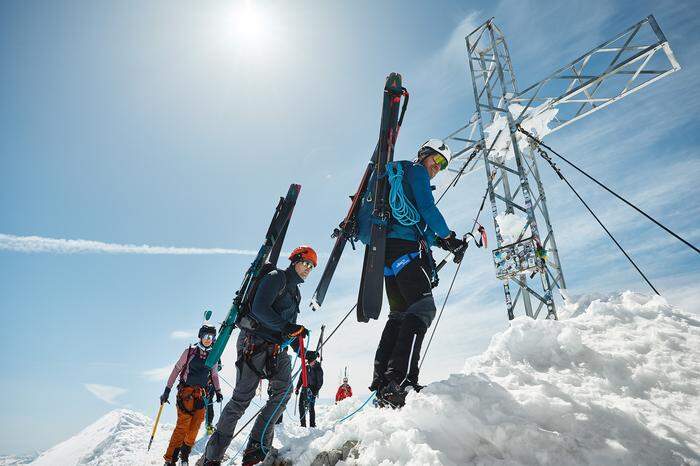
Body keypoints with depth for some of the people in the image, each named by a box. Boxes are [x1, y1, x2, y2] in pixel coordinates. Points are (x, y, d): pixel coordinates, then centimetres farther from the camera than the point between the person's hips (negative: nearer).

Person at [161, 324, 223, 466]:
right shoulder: (190, 352, -3)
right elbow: (176, 370, -1)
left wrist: (218, 391, 15)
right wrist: (167, 390, -4)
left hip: (200, 394, 4)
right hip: (185, 392, -4)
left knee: (195, 426, 3)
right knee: (183, 426, -10)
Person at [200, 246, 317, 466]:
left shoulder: (295, 293, 21)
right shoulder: (276, 277, -5)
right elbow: (259, 308, -20)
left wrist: (303, 351, 14)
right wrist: (286, 327, -27)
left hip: (276, 348, 8)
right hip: (254, 342, -8)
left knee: (284, 389, -11)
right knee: (242, 398, -7)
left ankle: (257, 446, -6)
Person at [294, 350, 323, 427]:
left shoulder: (318, 369, -6)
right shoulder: (306, 368, 9)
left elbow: (320, 382, -8)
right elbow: (301, 379, 15)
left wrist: (316, 391, -16)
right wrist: (297, 388, 9)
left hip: (312, 390, -6)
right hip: (304, 389, 6)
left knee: (311, 408, -8)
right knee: (301, 406, 3)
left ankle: (312, 425, 0)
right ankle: (303, 424, 13)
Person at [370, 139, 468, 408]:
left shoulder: (400, 177, 36)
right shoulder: (416, 170, 8)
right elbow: (427, 209, -7)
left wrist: (439, 240, 18)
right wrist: (449, 238, 2)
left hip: (388, 248, 10)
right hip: (405, 247, -10)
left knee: (400, 314, 3)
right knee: (423, 307, -19)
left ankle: (382, 381, -2)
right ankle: (401, 380, -30)